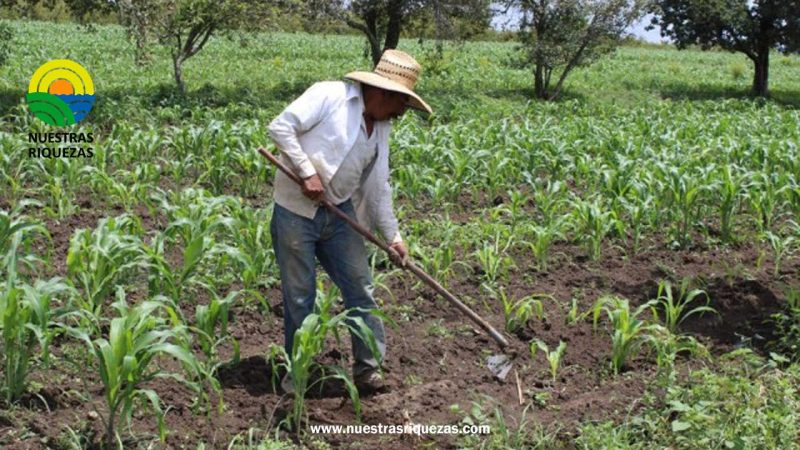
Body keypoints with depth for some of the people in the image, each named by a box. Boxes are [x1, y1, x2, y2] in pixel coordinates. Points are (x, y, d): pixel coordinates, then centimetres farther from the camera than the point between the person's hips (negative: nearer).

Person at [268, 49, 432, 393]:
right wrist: (308, 171, -20)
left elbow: (379, 187, 15)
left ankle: (368, 367, 17)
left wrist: (392, 236, 13)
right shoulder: (329, 95, -11)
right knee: (299, 296, 2)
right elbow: (280, 127, -16)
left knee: (360, 287, 5)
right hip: (296, 210, -6)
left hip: (339, 213, 7)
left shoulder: (381, 127, 11)